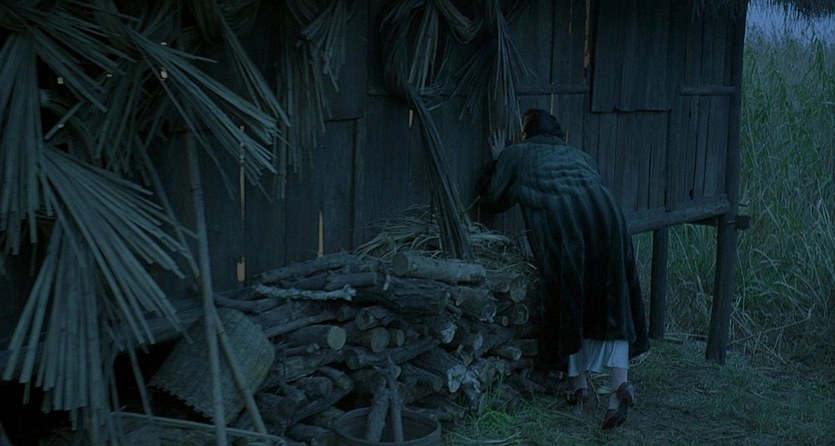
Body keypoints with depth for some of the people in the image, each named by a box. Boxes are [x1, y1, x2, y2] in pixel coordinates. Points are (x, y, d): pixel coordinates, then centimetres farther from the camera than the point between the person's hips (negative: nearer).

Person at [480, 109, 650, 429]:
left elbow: (491, 202, 28)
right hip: (606, 217, 3)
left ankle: (579, 385, 19)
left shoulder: (516, 155, 24)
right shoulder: (578, 155, 33)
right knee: (611, 304, 6)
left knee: (568, 304, 11)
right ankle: (620, 382, -11)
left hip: (560, 228, -3)